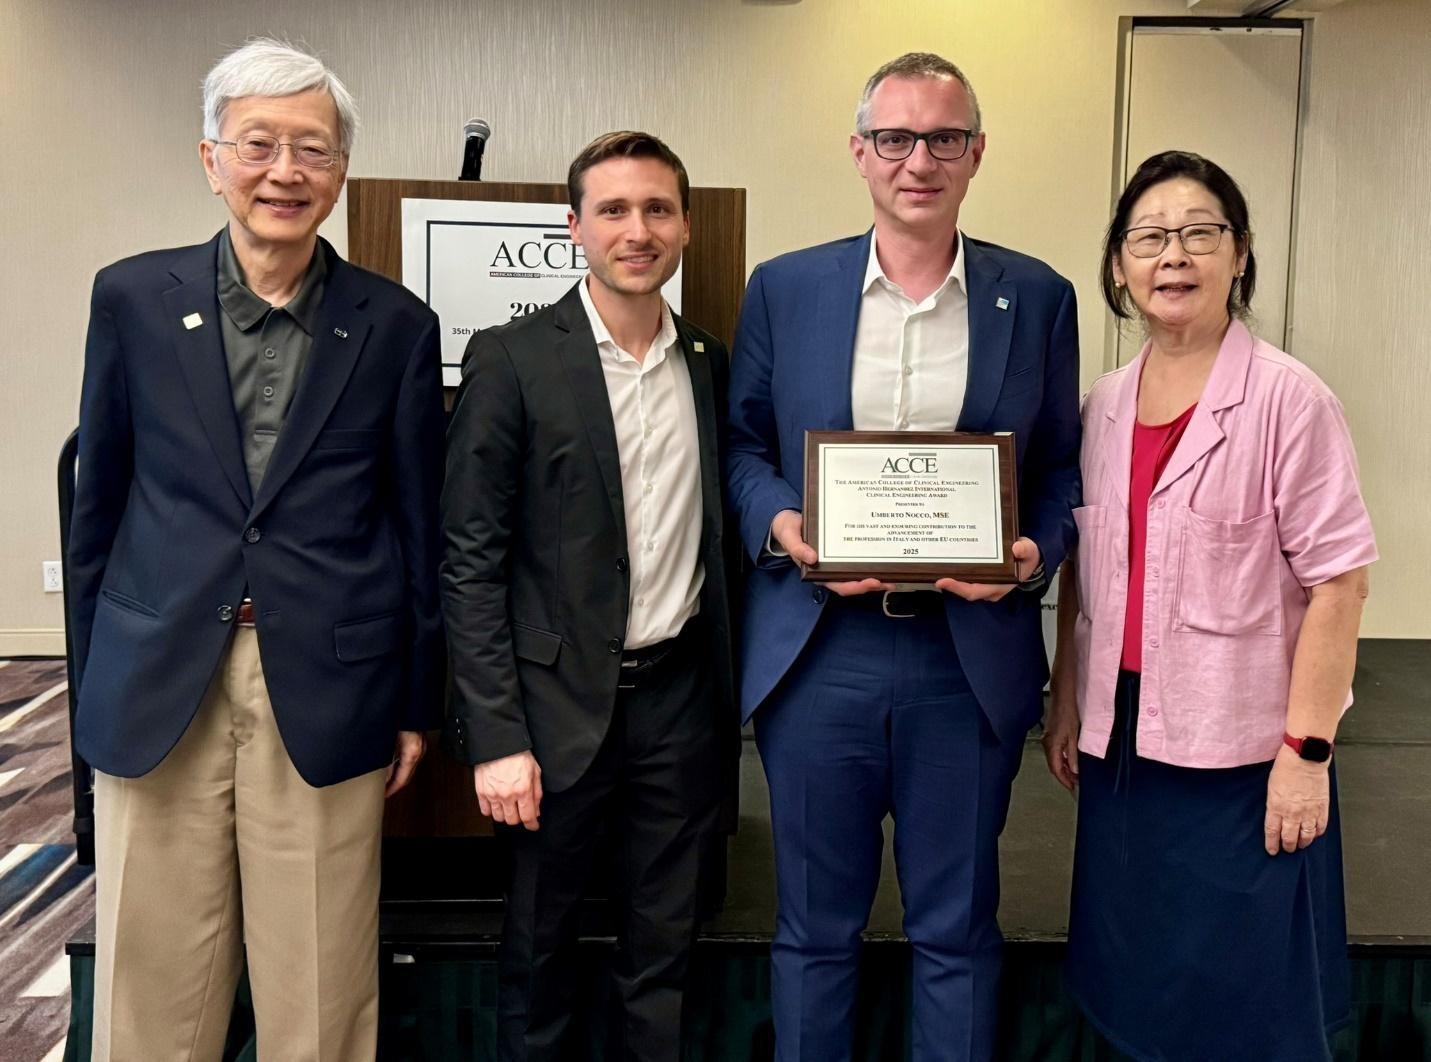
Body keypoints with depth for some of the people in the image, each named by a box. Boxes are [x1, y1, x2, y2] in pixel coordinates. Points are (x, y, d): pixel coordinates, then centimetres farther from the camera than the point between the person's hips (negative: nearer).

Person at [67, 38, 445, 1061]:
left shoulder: (396, 325, 1)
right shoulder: (134, 298, 3)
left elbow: (421, 528, 5)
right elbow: (99, 504, 9)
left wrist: (417, 705, 7)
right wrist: (93, 684, 11)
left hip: (326, 695, -1)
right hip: (157, 694, 1)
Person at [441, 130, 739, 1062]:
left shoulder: (711, 361, 6)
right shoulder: (512, 360, -8)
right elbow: (472, 562, -9)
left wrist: (731, 695, 7)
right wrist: (495, 737, -13)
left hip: (682, 696, 4)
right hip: (563, 702, -3)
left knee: (665, 950, 15)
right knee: (541, 939, 15)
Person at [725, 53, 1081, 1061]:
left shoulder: (1038, 297, 4)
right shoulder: (784, 288, 3)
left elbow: (1060, 468, 8)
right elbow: (743, 445, 8)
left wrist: (1034, 554, -11)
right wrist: (780, 525, -12)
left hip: (971, 654, 0)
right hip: (817, 650, 0)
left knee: (957, 930, 14)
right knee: (815, 927, 15)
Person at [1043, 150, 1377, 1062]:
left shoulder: (1289, 398, -11)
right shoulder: (1104, 405, 6)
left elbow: (1338, 580, -12)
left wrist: (1307, 749, -14)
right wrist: (1066, 704, 13)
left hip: (1243, 752, -5)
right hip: (1123, 743, 5)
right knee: (1132, 987, 17)